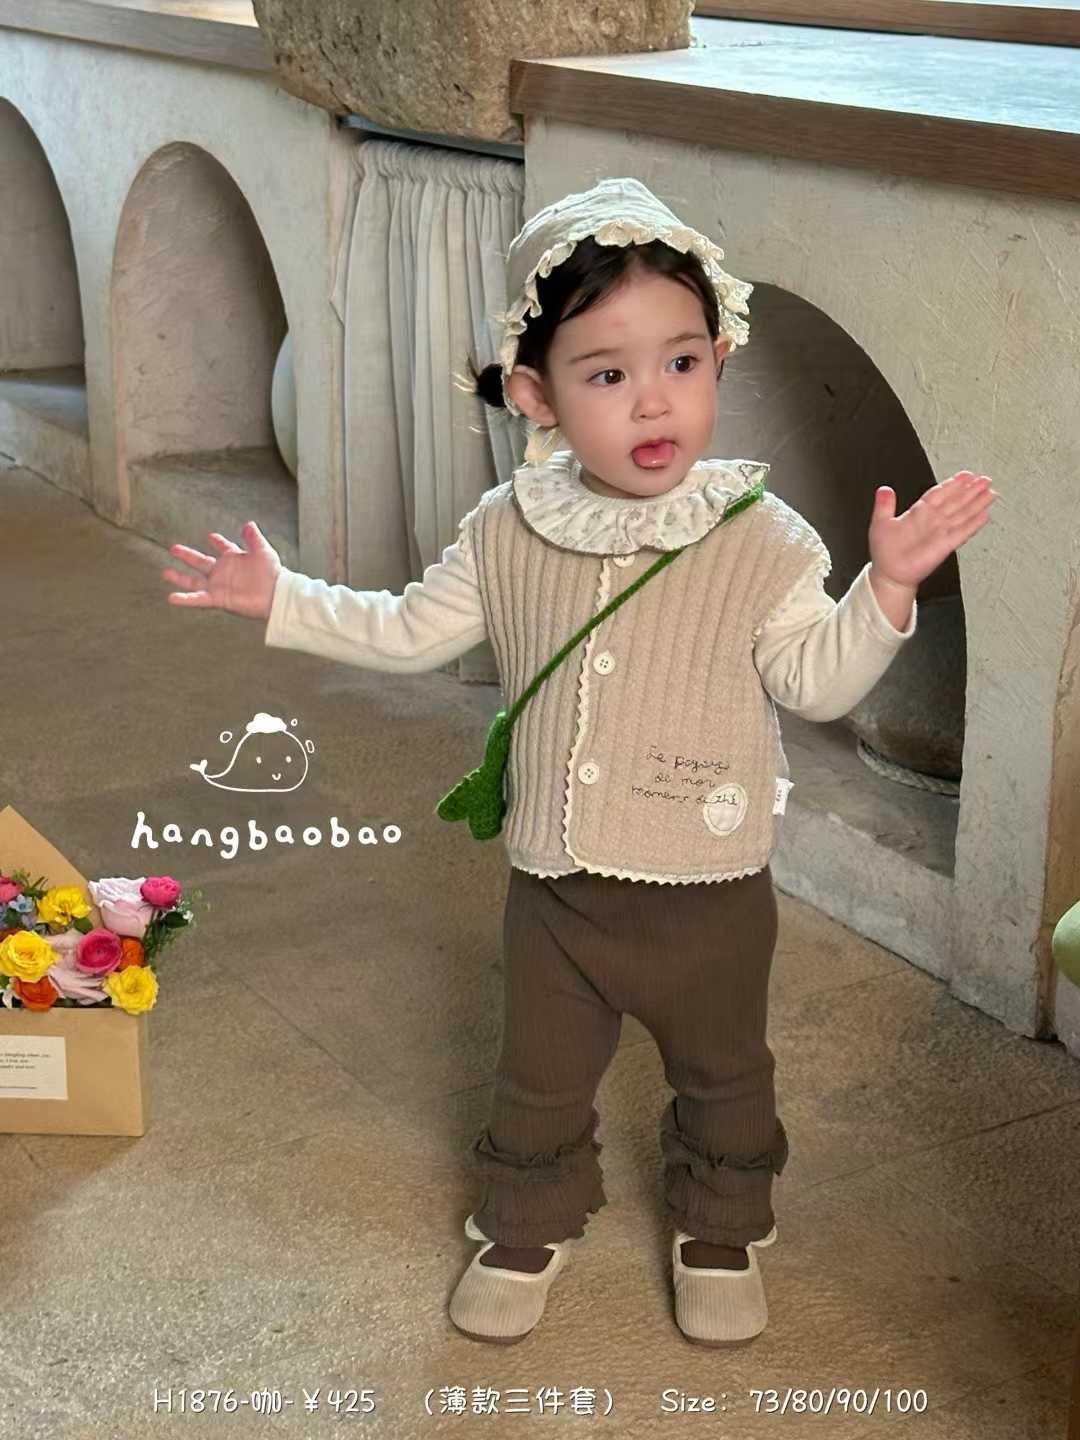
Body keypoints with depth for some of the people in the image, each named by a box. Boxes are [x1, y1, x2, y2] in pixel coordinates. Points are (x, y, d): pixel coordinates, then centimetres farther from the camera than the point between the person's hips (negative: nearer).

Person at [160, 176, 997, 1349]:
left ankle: (718, 1234, 46)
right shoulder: (507, 533, -7)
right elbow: (410, 634, 5)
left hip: (710, 887, -1)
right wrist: (283, 600, 0)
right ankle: (529, 1228, 45)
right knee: (539, 1078, 20)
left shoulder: (759, 538, -14)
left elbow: (817, 681, -11)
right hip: (557, 884, 2)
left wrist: (885, 587, -25)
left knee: (721, 1075, 20)